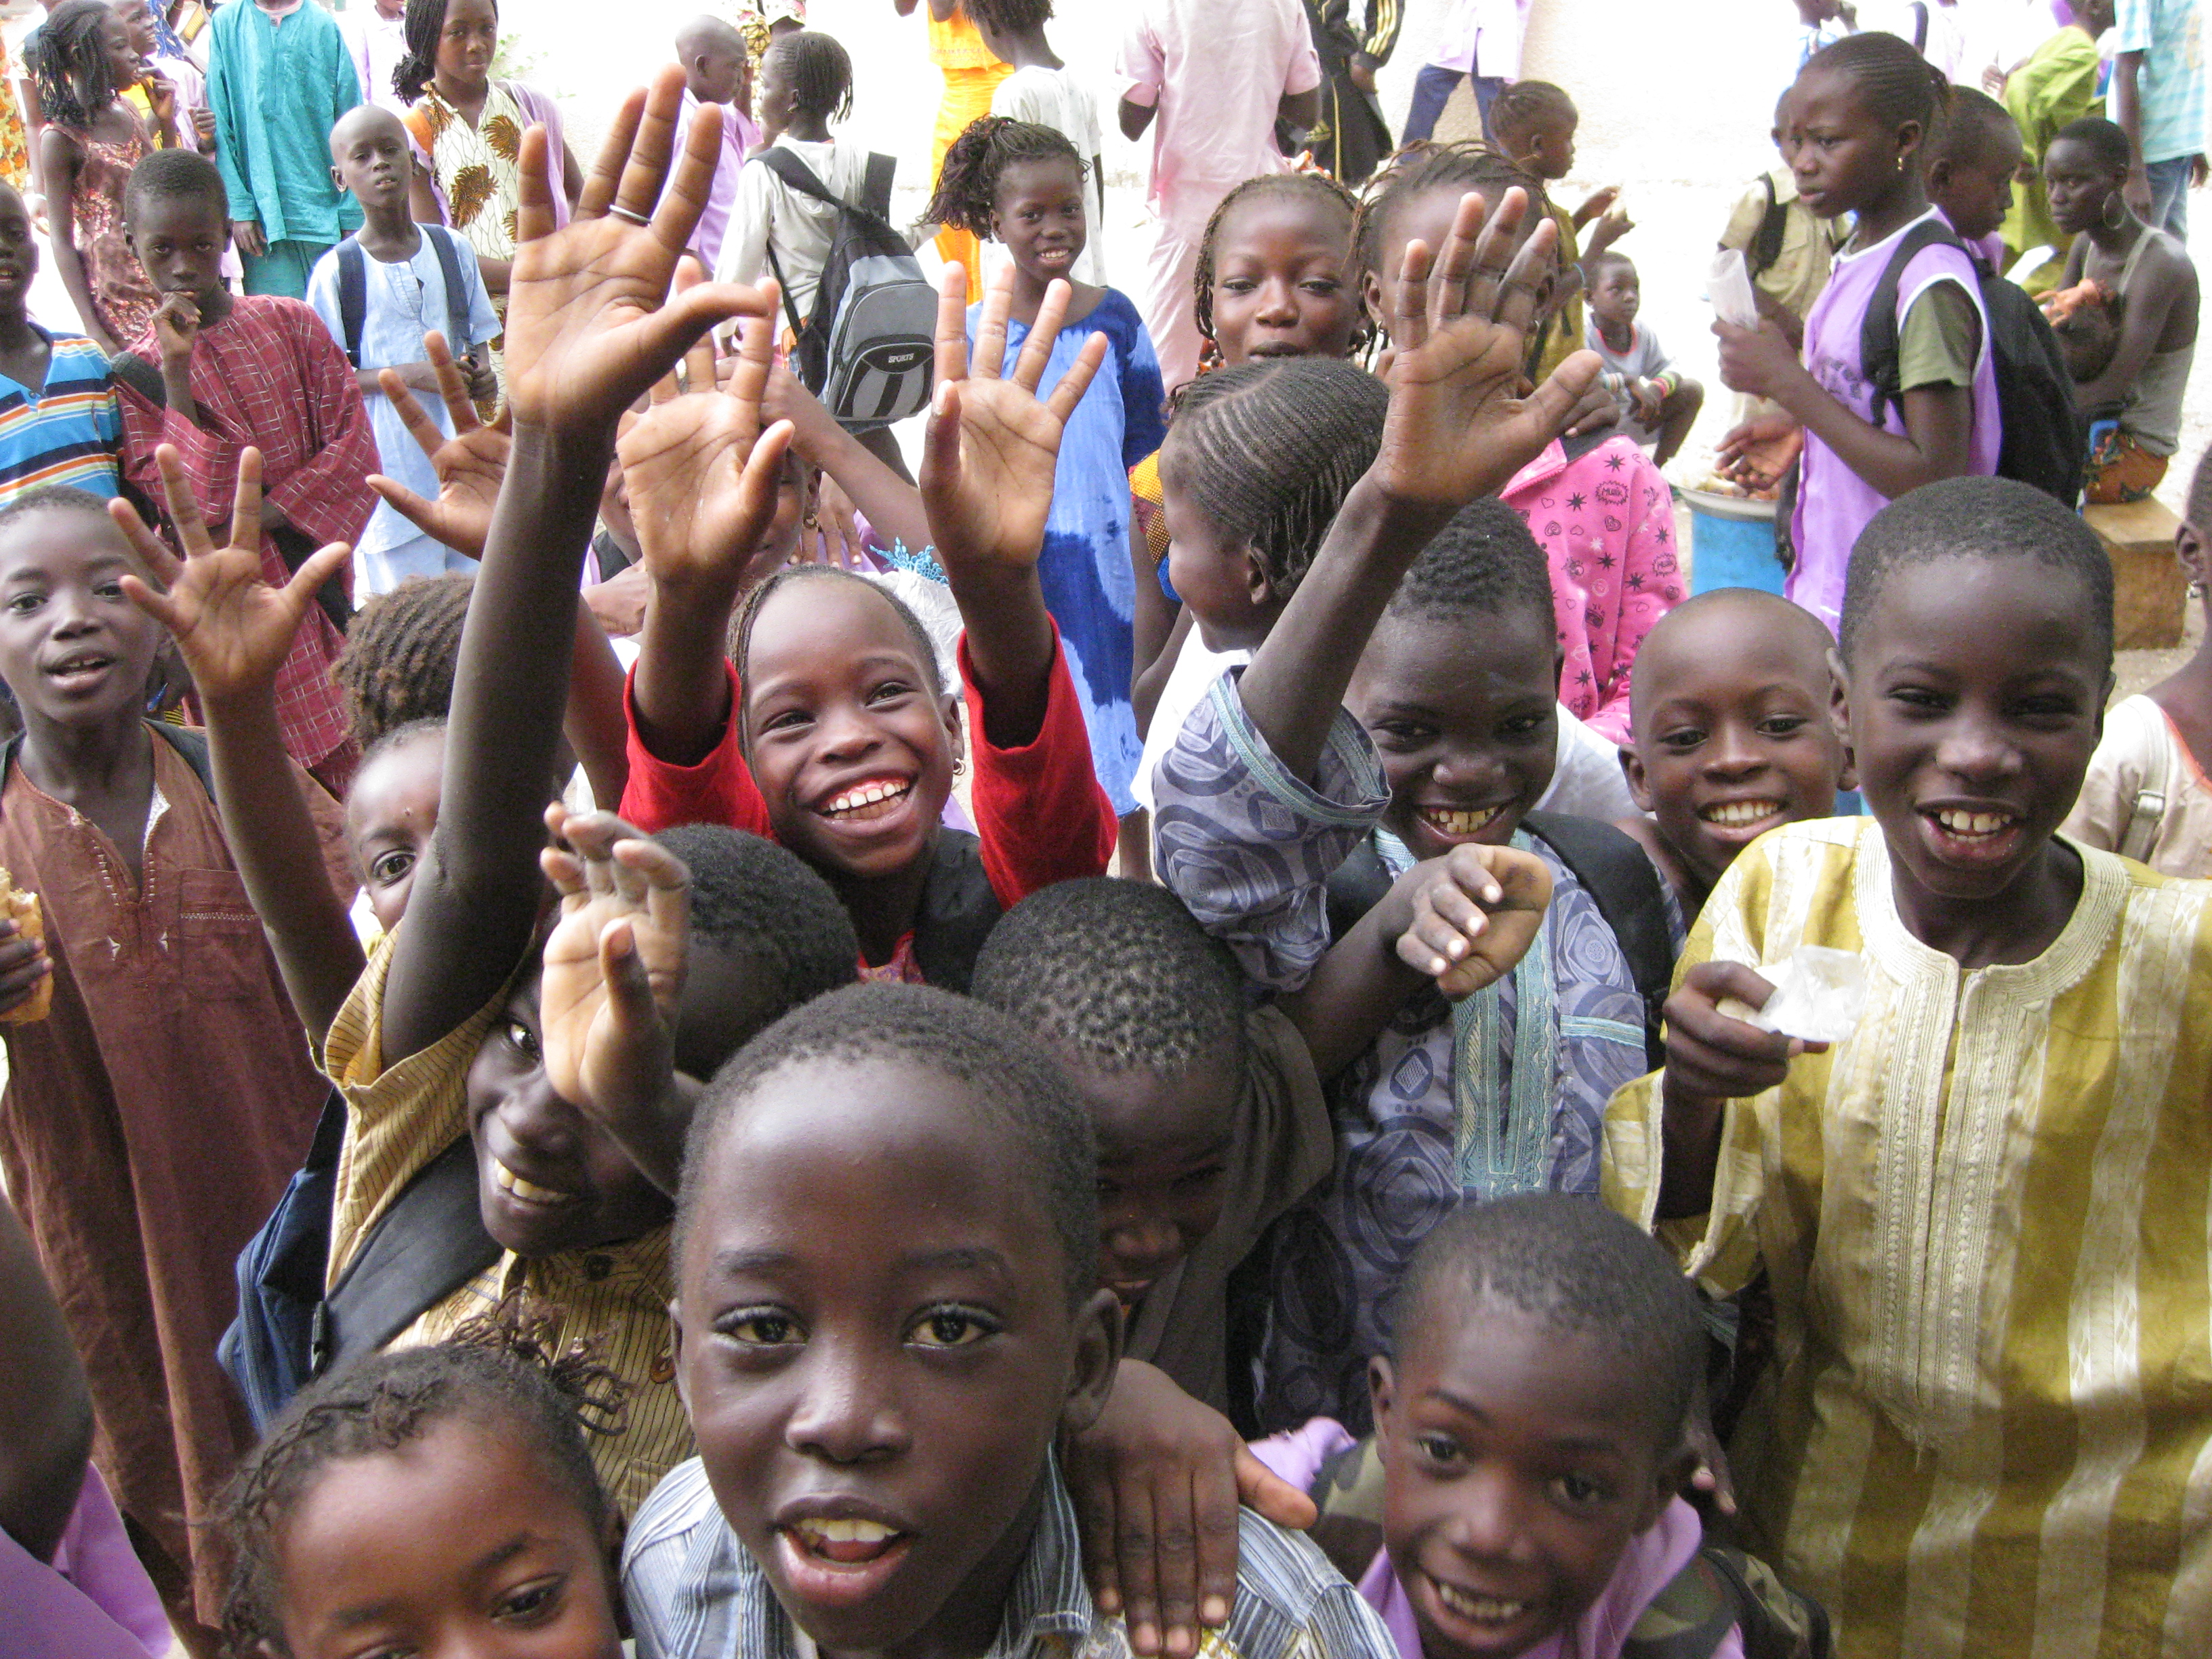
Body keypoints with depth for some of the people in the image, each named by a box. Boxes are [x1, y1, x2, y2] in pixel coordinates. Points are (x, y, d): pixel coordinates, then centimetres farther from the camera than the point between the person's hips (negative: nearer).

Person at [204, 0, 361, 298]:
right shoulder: (226, 24, 6)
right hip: (264, 216, -1)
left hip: (326, 215, 1)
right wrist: (238, 208, -7)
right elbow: (220, 127, 2)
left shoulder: (325, 26, 6)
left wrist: (354, 217, -3)